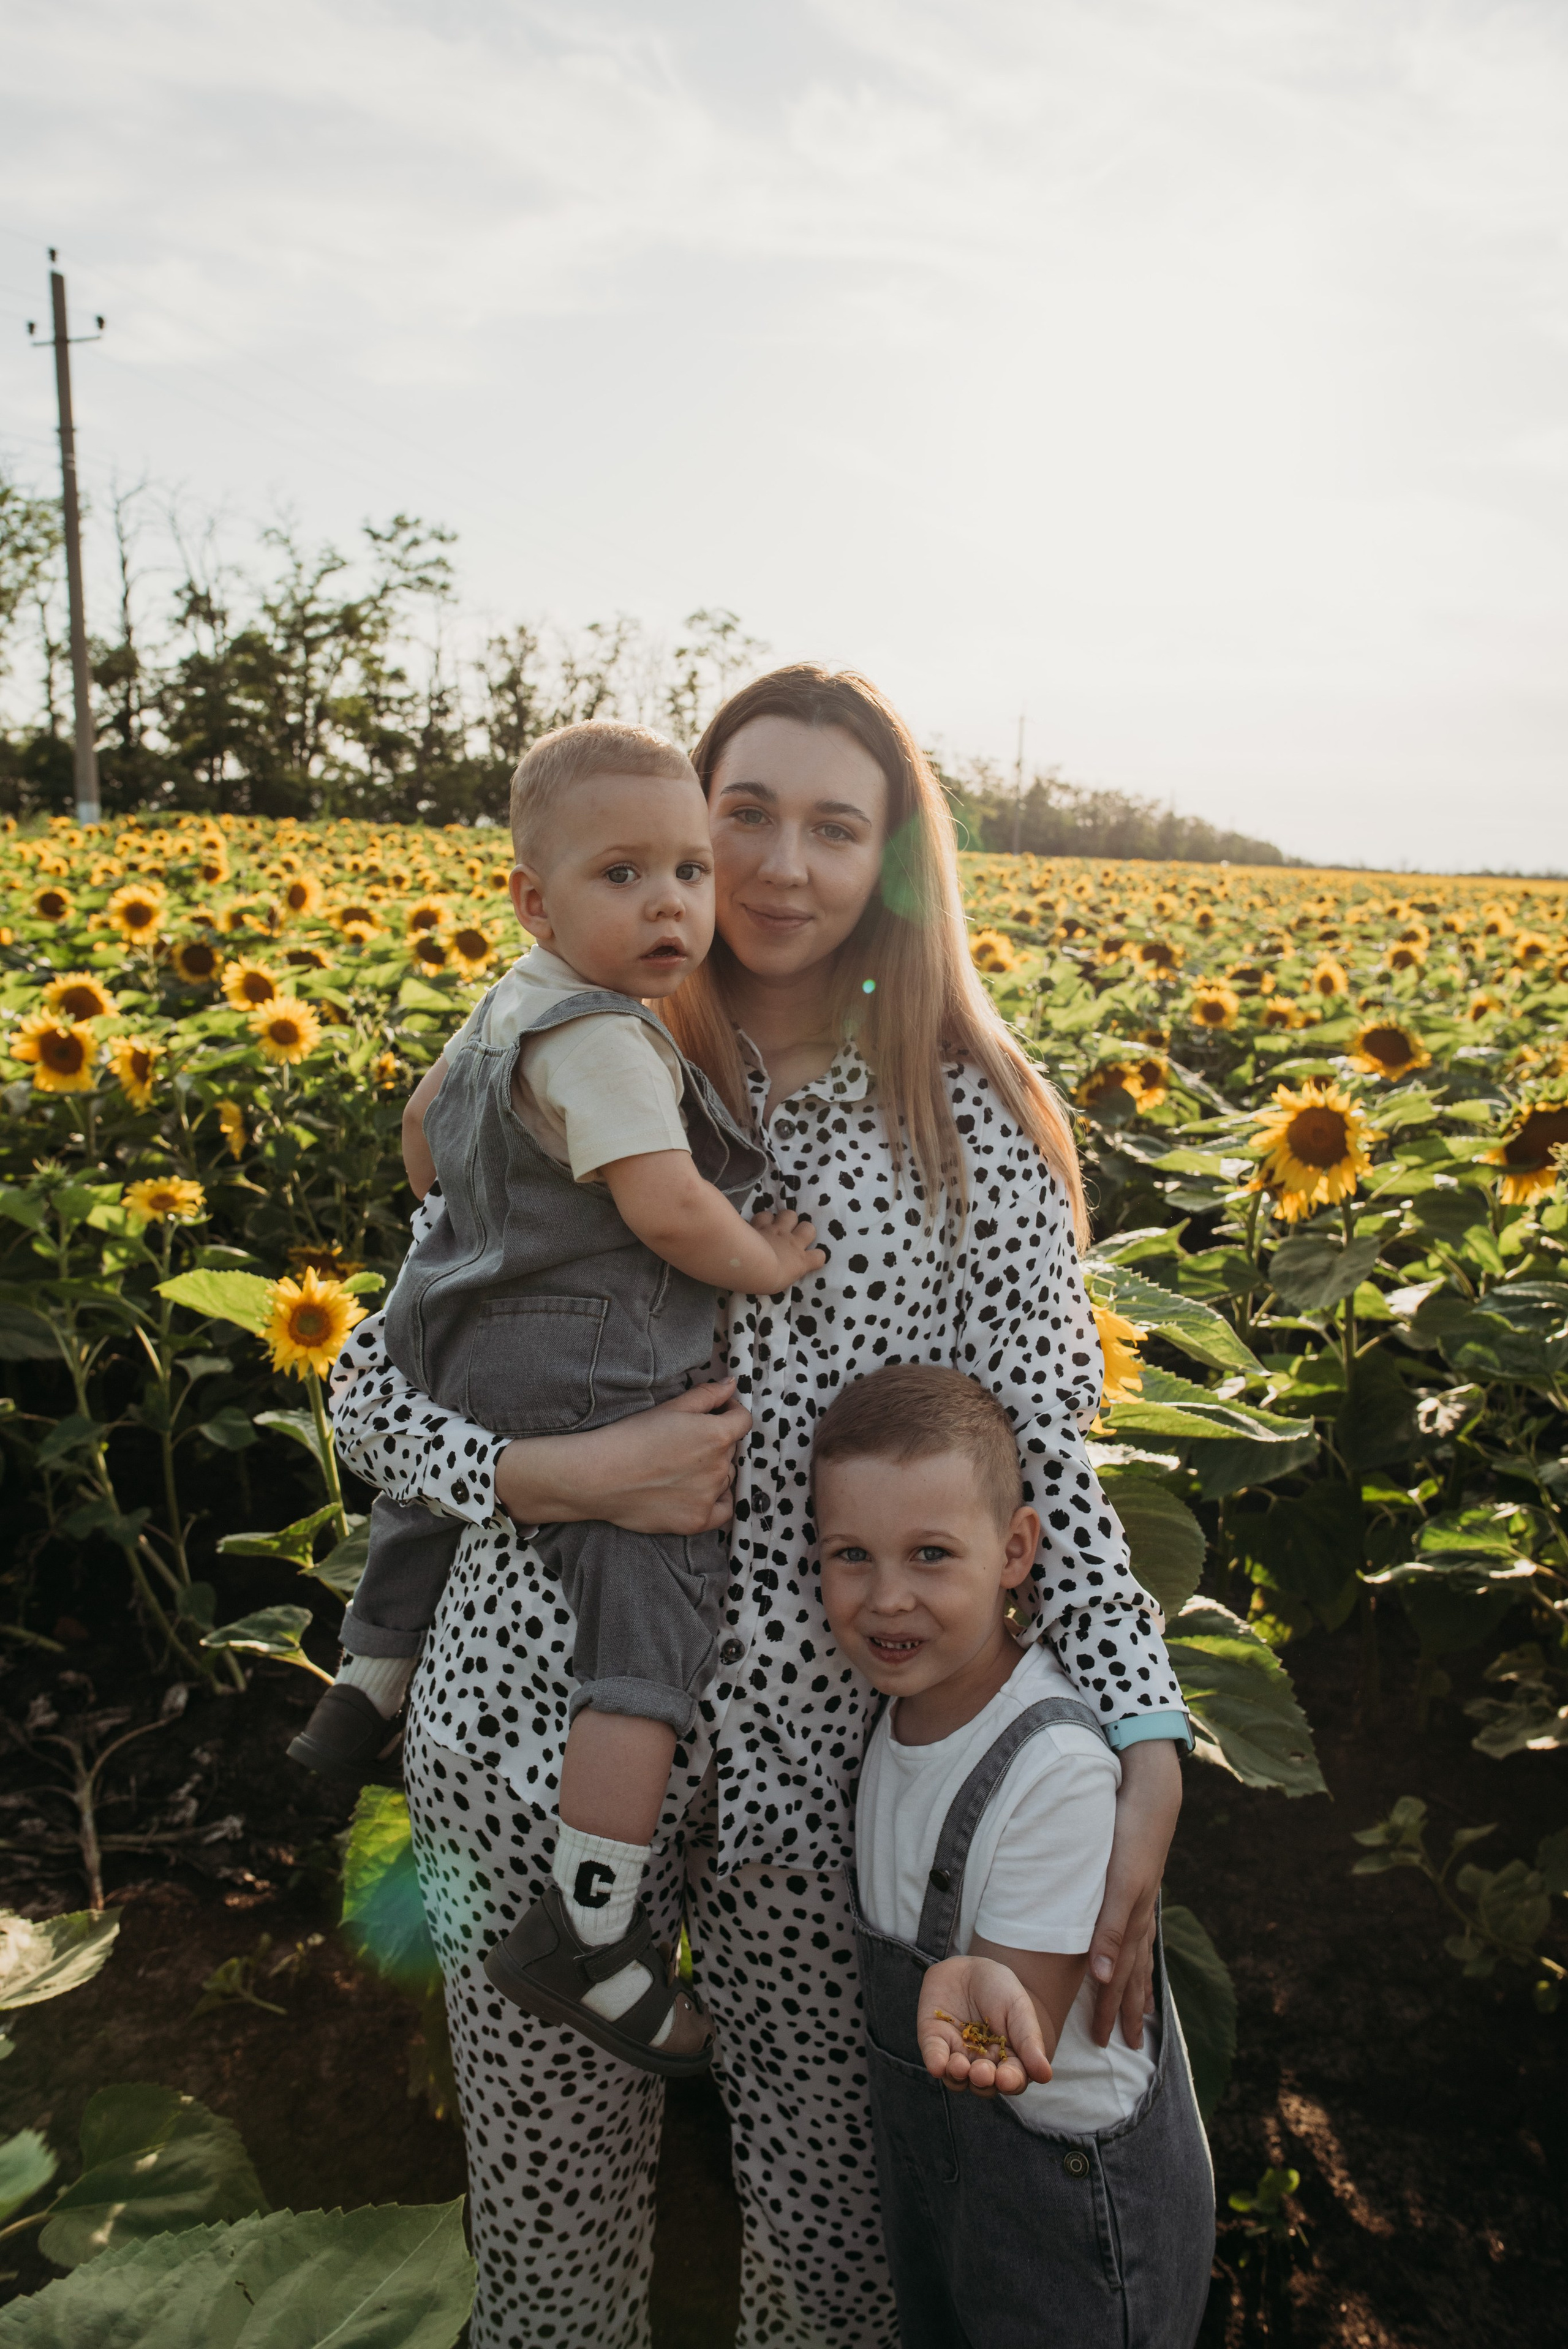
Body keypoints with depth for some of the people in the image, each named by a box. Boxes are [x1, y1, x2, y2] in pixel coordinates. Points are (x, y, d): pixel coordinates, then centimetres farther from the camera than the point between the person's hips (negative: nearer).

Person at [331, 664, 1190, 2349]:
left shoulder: (970, 1125, -2)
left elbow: (1041, 1452, -6)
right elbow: (369, 1389, 1)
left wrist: (1149, 1751, -17)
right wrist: (557, 1472, -18)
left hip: (820, 1749, 0)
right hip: (539, 1717, 1)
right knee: (551, 2203, 19)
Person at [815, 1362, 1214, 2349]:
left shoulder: (1055, 1767, -32)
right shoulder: (907, 1696, -10)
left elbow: (1021, 2058, -28)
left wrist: (980, 1994, -46)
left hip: (1070, 2193, -7)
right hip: (927, 2152, 7)